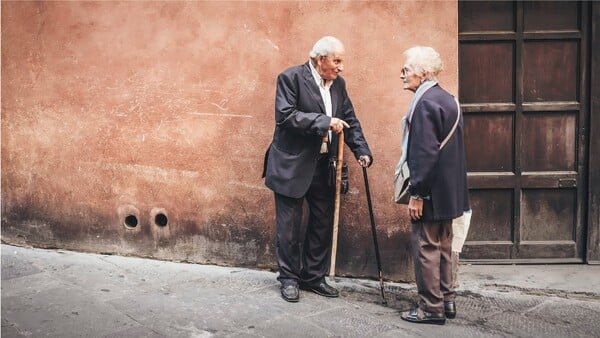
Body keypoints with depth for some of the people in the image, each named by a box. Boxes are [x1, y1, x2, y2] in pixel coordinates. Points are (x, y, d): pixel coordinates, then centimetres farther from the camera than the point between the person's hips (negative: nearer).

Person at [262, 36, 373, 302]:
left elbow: (350, 120, 11)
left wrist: (362, 151, -3)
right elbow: (286, 115, -21)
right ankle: (289, 278, 19)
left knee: (323, 224, 12)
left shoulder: (338, 84, 9)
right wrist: (325, 121, -25)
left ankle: (314, 277, 26)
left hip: (324, 167, 6)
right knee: (289, 226, 4)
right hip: (293, 165, -6)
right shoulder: (291, 78, -10)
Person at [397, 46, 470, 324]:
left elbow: (426, 153, -23)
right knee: (442, 246, 17)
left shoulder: (425, 103, -18)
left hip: (431, 192, -9)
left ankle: (431, 308, 9)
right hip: (448, 190, 9)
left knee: (426, 247, 0)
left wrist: (416, 194, -19)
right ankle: (446, 300, 27)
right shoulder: (447, 99, 11)